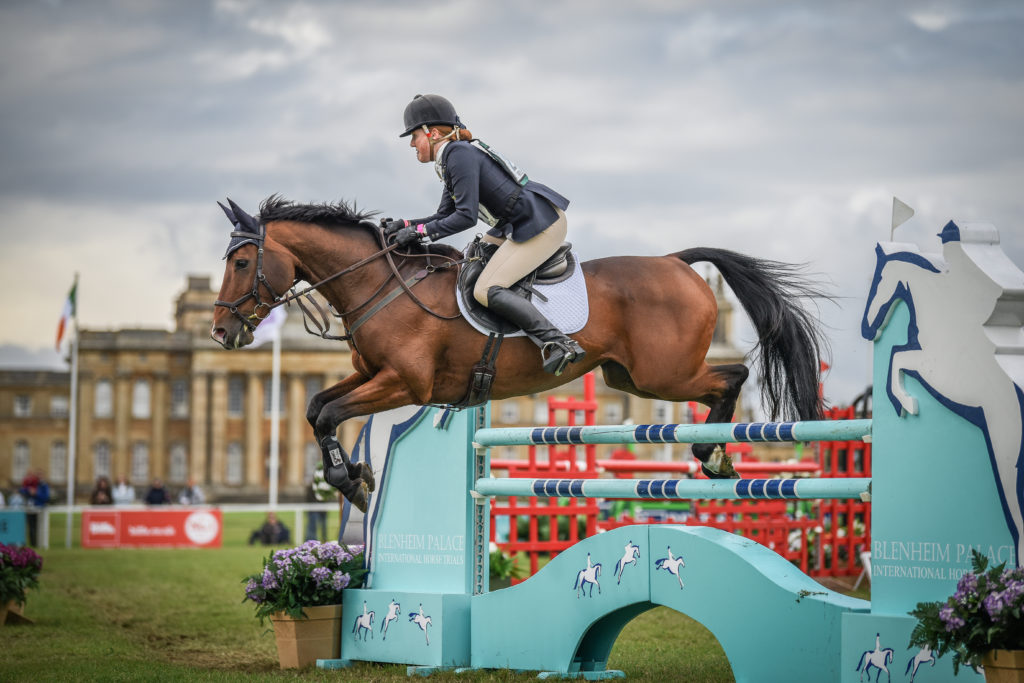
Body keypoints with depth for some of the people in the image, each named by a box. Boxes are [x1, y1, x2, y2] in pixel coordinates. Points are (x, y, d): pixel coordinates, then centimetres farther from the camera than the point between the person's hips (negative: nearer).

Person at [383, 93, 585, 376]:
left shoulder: (459, 155, -14)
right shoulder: (452, 159, 17)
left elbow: (466, 216, -20)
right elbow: (444, 216, 20)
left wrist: (419, 231, -14)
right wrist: (404, 225, 8)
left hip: (540, 225, -11)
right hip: (525, 225, 11)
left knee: (486, 291, -14)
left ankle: (559, 344, -22)